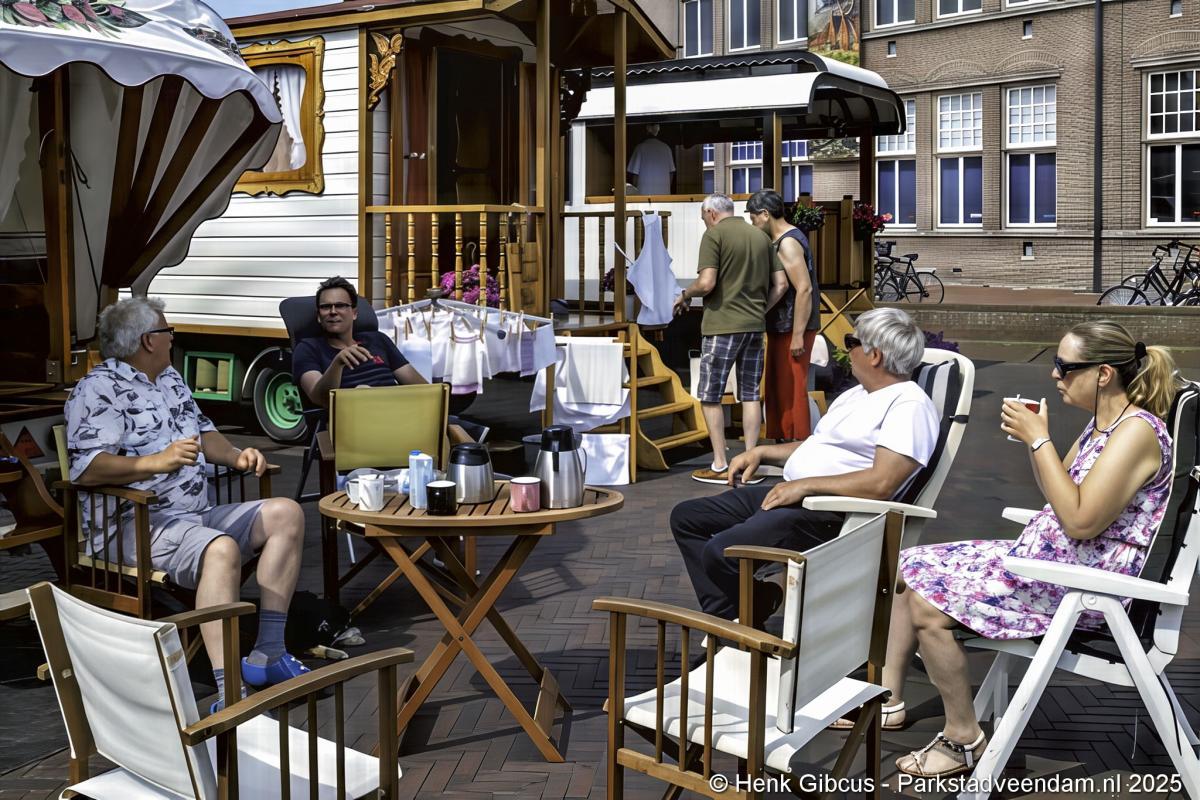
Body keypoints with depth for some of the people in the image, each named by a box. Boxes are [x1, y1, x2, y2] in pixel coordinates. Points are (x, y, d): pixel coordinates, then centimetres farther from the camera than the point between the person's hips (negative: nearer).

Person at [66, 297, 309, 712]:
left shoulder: (170, 379, 21)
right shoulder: (98, 390, -9)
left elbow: (202, 431, 31)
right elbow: (86, 469, -21)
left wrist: (235, 455, 10)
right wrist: (156, 462, -32)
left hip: (198, 514, 10)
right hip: (137, 526, -10)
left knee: (286, 513, -1)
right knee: (222, 549, -36)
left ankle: (267, 655, -4)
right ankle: (228, 694, -41)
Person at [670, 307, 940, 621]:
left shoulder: (910, 405, -12)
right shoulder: (856, 395, 21)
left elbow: (881, 484, -24)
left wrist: (805, 485, -20)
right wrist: (762, 452, 17)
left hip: (829, 515, -11)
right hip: (789, 494, 11)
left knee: (721, 552, -27)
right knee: (685, 516, 8)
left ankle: (754, 616, 3)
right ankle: (726, 618, 5)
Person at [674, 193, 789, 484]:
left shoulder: (714, 235, -7)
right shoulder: (761, 236, 12)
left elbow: (706, 283, -17)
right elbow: (781, 284, 10)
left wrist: (684, 295, 1)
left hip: (722, 325, -6)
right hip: (755, 325, 6)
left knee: (709, 395, 3)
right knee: (750, 393, 10)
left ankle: (720, 466, 3)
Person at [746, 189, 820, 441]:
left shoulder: (788, 243, -17)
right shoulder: (782, 240, 14)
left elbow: (804, 289, -23)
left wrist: (798, 335, -24)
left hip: (793, 329, -10)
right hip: (782, 328, 10)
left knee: (790, 391, -4)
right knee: (777, 389, 16)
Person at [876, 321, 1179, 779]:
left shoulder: (1137, 431, -19)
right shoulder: (1104, 423, 11)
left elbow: (1080, 522, -24)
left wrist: (1039, 439, -19)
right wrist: (1031, 437, 5)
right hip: (1043, 555, 10)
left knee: (929, 605, -20)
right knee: (910, 568, 4)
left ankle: (964, 739, -4)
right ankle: (889, 699, 11)